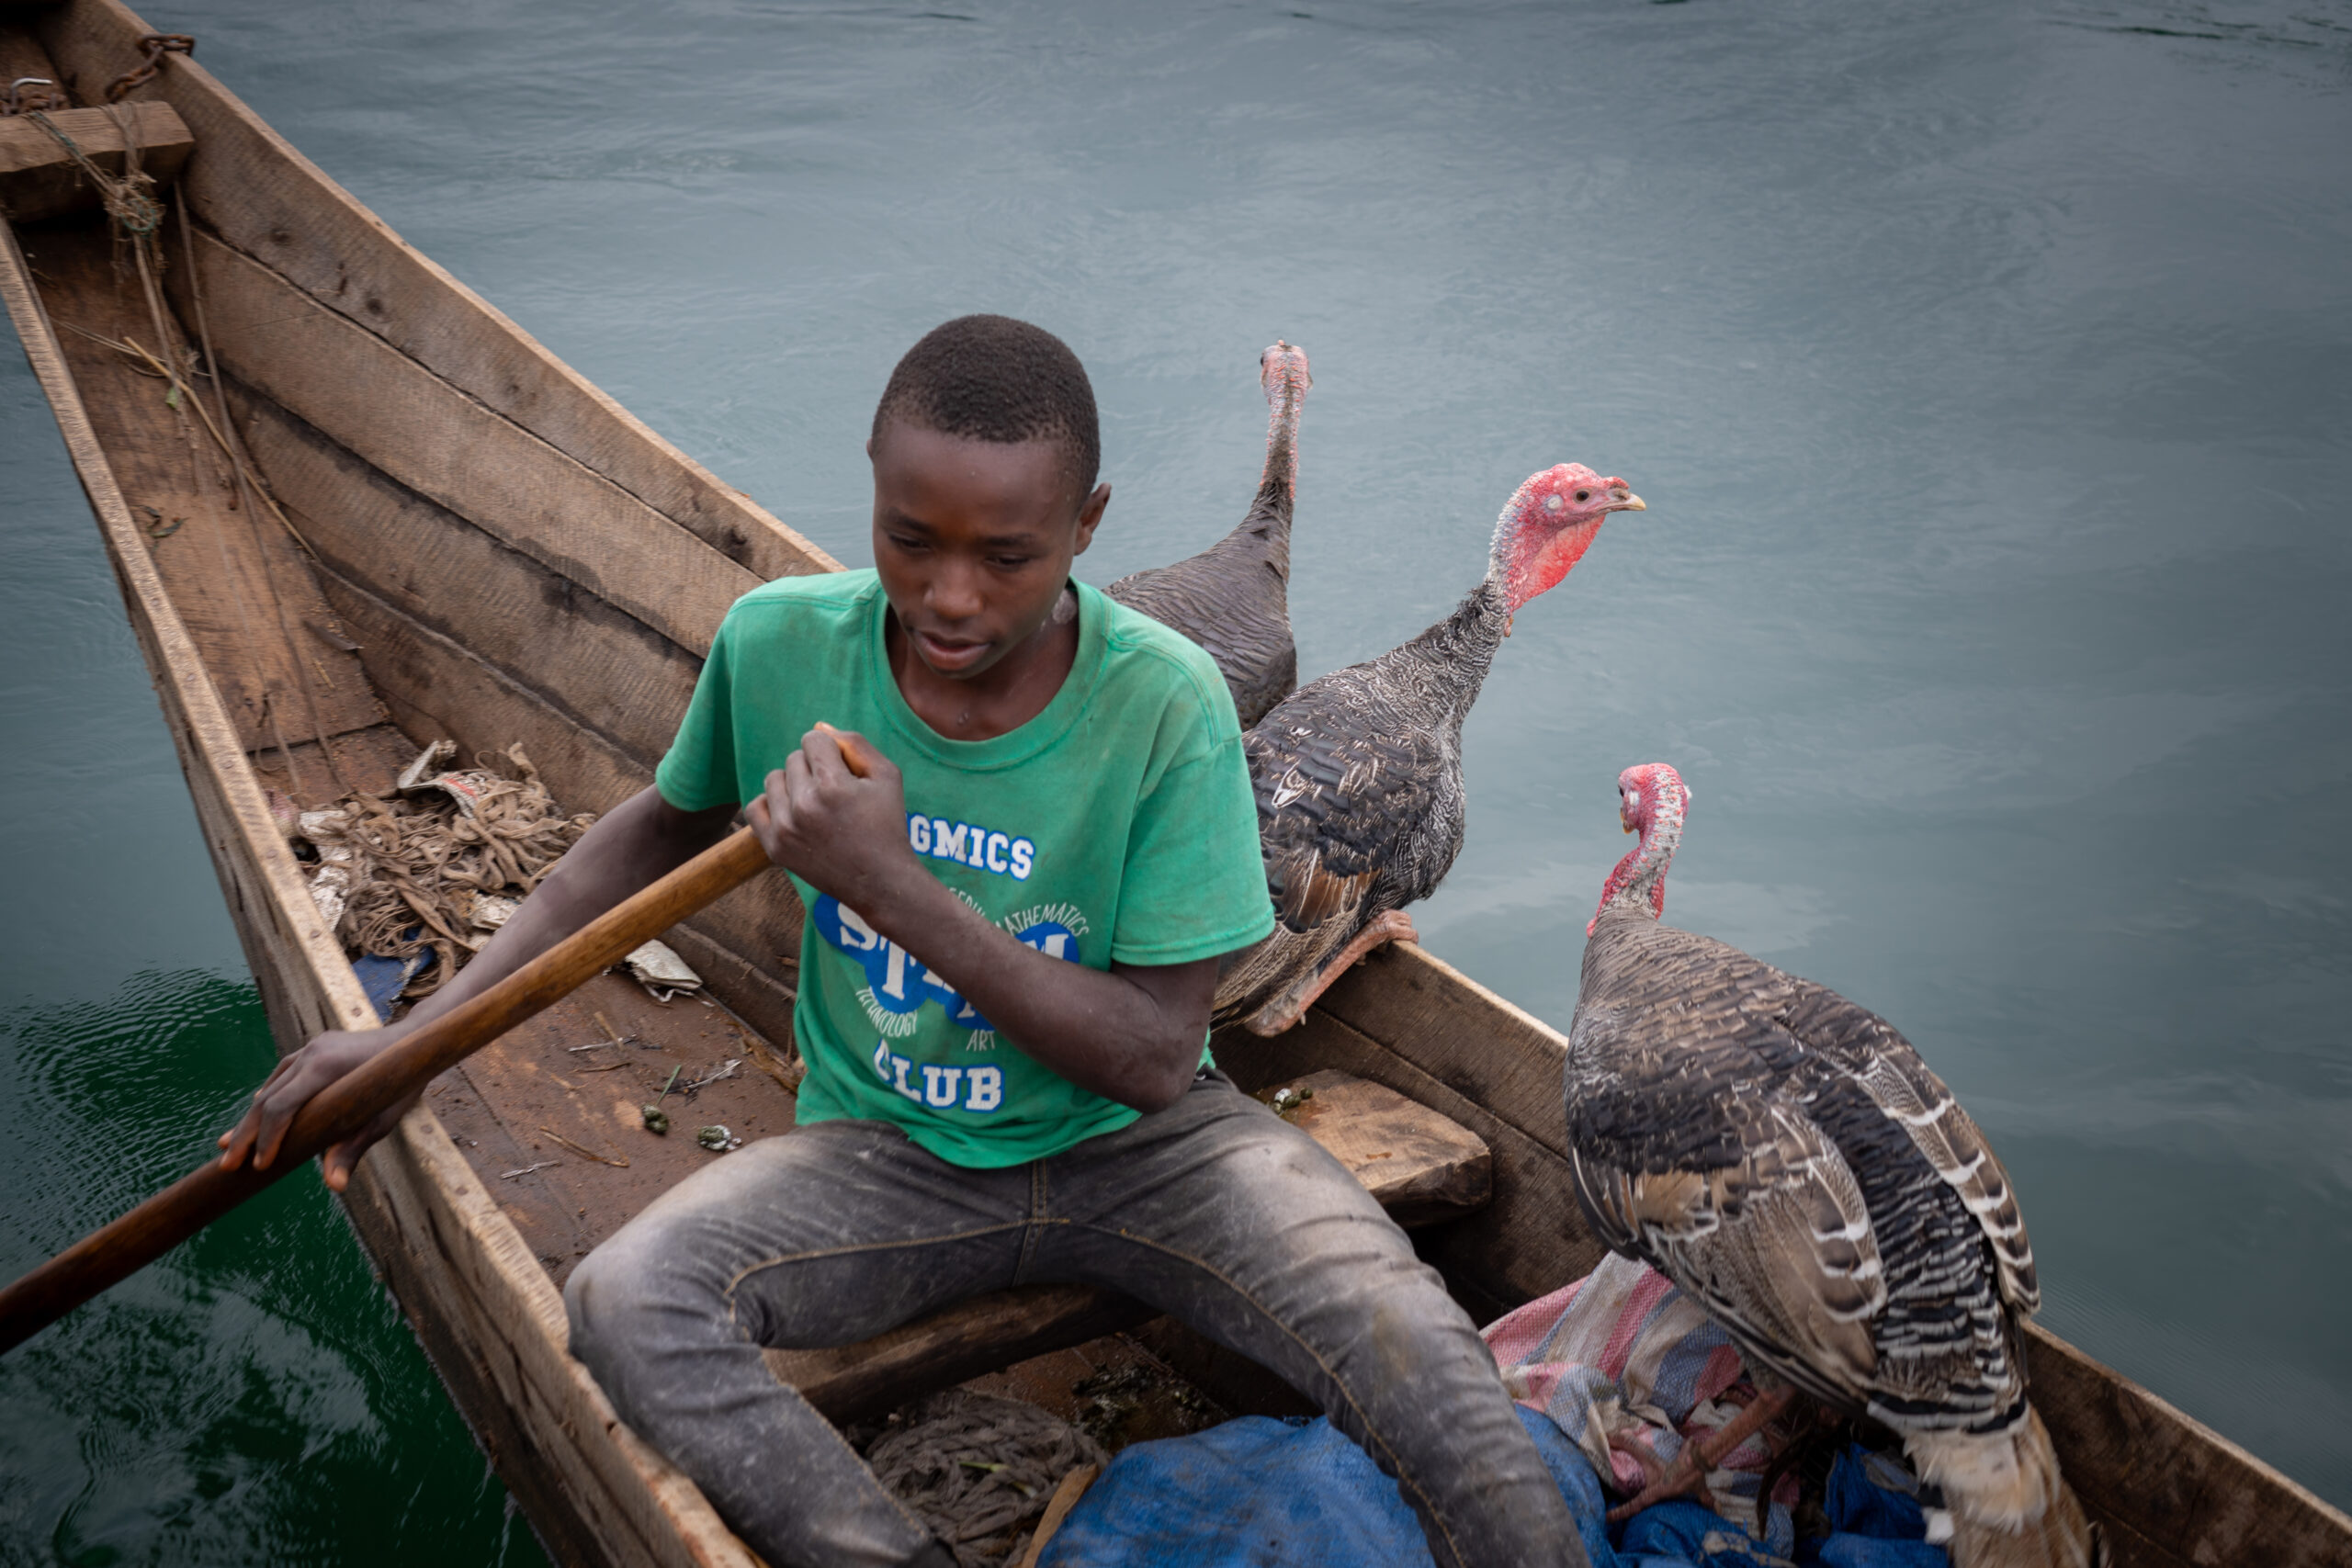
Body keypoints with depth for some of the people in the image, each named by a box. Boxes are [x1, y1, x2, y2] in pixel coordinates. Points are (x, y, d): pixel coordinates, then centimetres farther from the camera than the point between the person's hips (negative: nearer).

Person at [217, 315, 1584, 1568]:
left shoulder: (1165, 706, -20)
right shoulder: (783, 645, -12)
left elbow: (1155, 1060, -19)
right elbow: (665, 829, 9)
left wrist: (898, 890, -30)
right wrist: (416, 1035, 2)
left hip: (1132, 1149, -2)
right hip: (890, 1155, 2)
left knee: (1421, 1360, -25)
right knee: (625, 1303, -27)